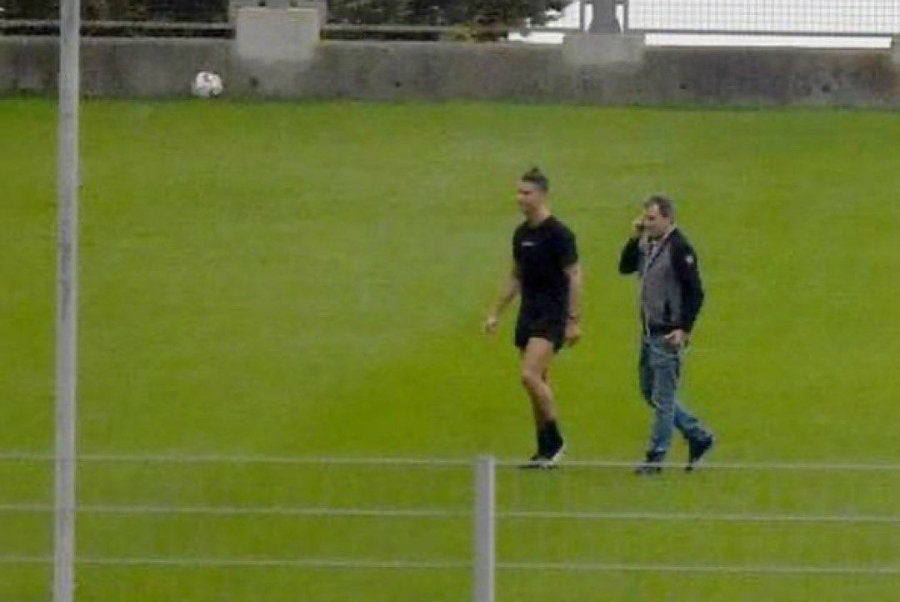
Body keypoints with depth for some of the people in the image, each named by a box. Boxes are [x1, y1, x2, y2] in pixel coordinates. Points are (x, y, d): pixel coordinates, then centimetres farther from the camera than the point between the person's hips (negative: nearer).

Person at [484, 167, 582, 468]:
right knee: (538, 382, 7)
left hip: (552, 314, -8)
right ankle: (545, 452, 11)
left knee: (531, 375, -19)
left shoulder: (558, 234, -11)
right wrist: (496, 313, 19)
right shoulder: (521, 234, 11)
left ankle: (554, 441, -8)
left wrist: (573, 321, -15)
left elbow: (574, 277, -11)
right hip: (528, 313, 8)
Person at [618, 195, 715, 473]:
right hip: (649, 333, 9)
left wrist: (684, 330, -20)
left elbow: (695, 293, -16)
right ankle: (699, 437, 26)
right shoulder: (648, 244, 9)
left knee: (663, 397, -2)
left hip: (668, 336, -9)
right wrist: (635, 238, 0)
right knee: (650, 392, 16)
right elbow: (625, 267, 13)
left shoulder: (679, 249, -15)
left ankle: (655, 458, 5)